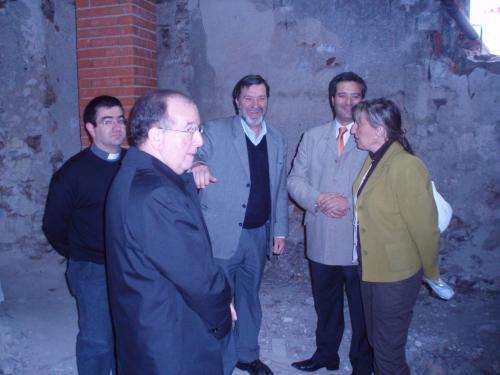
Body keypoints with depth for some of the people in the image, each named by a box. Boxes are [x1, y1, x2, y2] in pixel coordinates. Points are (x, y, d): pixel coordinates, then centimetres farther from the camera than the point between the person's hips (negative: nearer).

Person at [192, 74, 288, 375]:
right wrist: (197, 166, -42)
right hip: (222, 234, -4)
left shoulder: (278, 140, 8)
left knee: (249, 298, 21)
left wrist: (280, 230, 11)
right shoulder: (214, 132, -6)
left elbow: (280, 190, 12)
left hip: (259, 235, 5)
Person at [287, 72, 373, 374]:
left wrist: (350, 203, -20)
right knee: (325, 305, 21)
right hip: (321, 240, 4)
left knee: (362, 310, 12)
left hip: (360, 242, -3)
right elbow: (295, 180, 4)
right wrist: (318, 199, -13)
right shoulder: (313, 137, 8)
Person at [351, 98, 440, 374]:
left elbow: (425, 227, -17)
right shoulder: (373, 160, 2)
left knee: (388, 352, 7)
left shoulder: (406, 168, -24)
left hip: (396, 276, -8)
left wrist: (431, 273, -5)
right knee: (376, 341, 23)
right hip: (370, 269, 8)